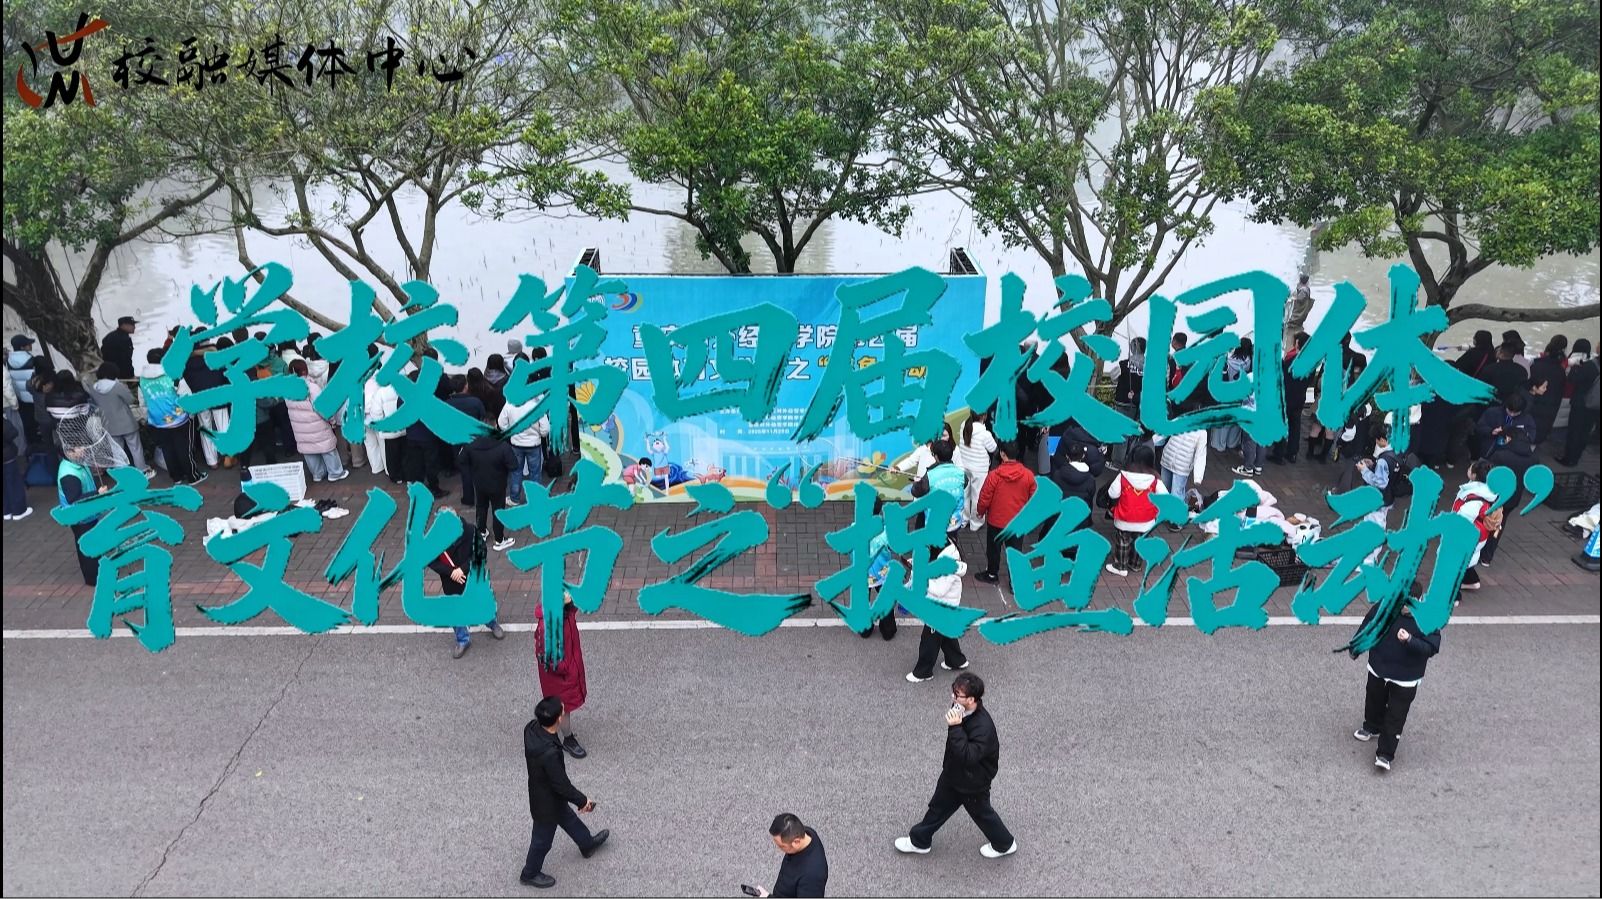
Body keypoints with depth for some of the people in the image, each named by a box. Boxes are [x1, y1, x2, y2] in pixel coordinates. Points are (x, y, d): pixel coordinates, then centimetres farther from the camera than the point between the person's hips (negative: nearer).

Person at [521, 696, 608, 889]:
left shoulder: (531, 728, -22)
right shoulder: (550, 753, -44)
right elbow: (562, 785, -30)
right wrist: (582, 800, -13)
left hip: (539, 791, 7)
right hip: (547, 803, -7)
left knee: (568, 818, 32)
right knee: (543, 839, 21)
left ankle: (587, 844, 57)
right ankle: (530, 874, 46)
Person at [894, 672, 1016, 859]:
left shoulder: (983, 726, -39)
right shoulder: (961, 710, -13)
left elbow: (969, 757, -44)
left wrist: (955, 727, -47)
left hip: (973, 783, -7)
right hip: (954, 772, 7)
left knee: (982, 813, 18)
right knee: (938, 806, 22)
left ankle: (1005, 844, 45)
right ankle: (919, 841, 42)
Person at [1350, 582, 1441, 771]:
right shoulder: (1384, 607, -15)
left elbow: (1431, 648, -23)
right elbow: (1366, 628, 1)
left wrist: (1409, 640, -39)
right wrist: (1356, 649, 10)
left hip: (1406, 678, -3)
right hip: (1378, 670, 3)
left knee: (1395, 717, 3)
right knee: (1375, 702, 27)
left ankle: (1385, 754, 14)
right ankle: (1372, 727, 54)